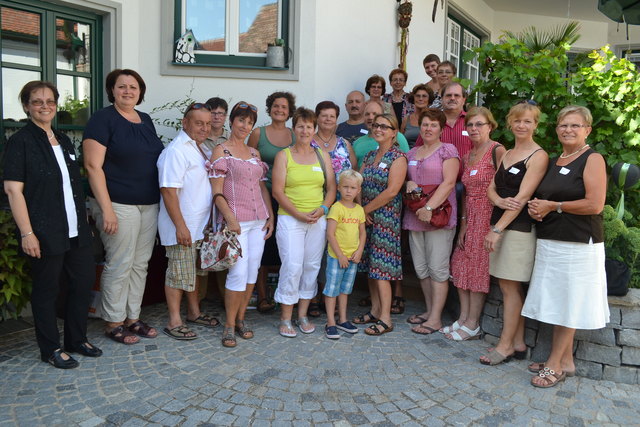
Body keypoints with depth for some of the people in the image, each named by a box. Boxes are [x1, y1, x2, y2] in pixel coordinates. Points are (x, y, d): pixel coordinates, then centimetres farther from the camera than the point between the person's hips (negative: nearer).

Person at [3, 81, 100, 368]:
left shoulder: (64, 141, 13)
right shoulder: (20, 142, -7)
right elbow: (13, 189, -12)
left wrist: (83, 222, 14)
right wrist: (27, 233, -18)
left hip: (75, 231, 7)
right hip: (45, 234, -7)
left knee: (84, 280, 11)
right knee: (46, 289, 5)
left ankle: (77, 339, 28)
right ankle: (50, 349, 21)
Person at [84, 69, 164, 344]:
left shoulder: (146, 120, 14)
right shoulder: (103, 119, -6)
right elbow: (93, 166, -12)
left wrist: (160, 200, 14)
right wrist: (106, 209, -18)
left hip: (149, 204, 7)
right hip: (120, 205, -7)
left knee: (140, 263, 12)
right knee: (119, 265, -1)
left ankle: (133, 319, 24)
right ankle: (114, 324, 15)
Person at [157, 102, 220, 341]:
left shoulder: (199, 148, 12)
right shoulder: (176, 151, -17)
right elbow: (168, 190, -22)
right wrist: (180, 226, -23)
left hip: (199, 225, 9)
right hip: (181, 227, -9)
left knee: (193, 270, 18)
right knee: (178, 274, 1)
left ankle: (194, 312, 32)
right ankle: (174, 322, 14)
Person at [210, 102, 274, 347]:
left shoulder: (254, 153, 16)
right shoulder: (221, 151, -1)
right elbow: (217, 192, -8)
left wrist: (270, 216, 10)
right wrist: (230, 218, -17)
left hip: (258, 221, 6)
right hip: (236, 221, -6)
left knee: (253, 270, 7)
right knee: (238, 272, -9)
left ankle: (240, 318, 22)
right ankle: (229, 325, 7)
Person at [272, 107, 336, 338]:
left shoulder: (323, 156, 12)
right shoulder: (283, 155, 2)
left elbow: (332, 188, 11)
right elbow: (278, 191, -5)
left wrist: (322, 209, -7)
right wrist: (298, 214, -13)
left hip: (318, 220, 4)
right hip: (290, 219, -3)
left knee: (312, 266, 6)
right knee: (292, 267, -8)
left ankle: (303, 314, 21)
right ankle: (285, 318, 6)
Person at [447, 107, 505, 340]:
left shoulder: (497, 151, -10)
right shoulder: (467, 156, 14)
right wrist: (463, 222, 9)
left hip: (489, 215, -7)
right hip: (470, 217, 8)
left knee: (478, 267, -2)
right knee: (460, 265, 7)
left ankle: (472, 325, 9)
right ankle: (463, 318, 18)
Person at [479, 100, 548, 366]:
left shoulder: (538, 156, -7)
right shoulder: (506, 154, 17)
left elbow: (522, 197, -14)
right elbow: (491, 187, 12)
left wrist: (497, 229, -18)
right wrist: (500, 201, -12)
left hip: (519, 227, -7)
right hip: (500, 224, 7)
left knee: (510, 286, -2)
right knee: (508, 285, 10)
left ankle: (506, 345, 9)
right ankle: (518, 343, 20)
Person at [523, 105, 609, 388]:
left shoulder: (593, 159, -6)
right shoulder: (554, 161, 16)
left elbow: (595, 204, -16)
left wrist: (553, 206, -13)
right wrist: (536, 207, 2)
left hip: (578, 244, -7)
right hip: (549, 242, 7)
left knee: (567, 304, 1)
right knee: (557, 303, 11)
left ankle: (554, 364, 11)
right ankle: (565, 361, 24)